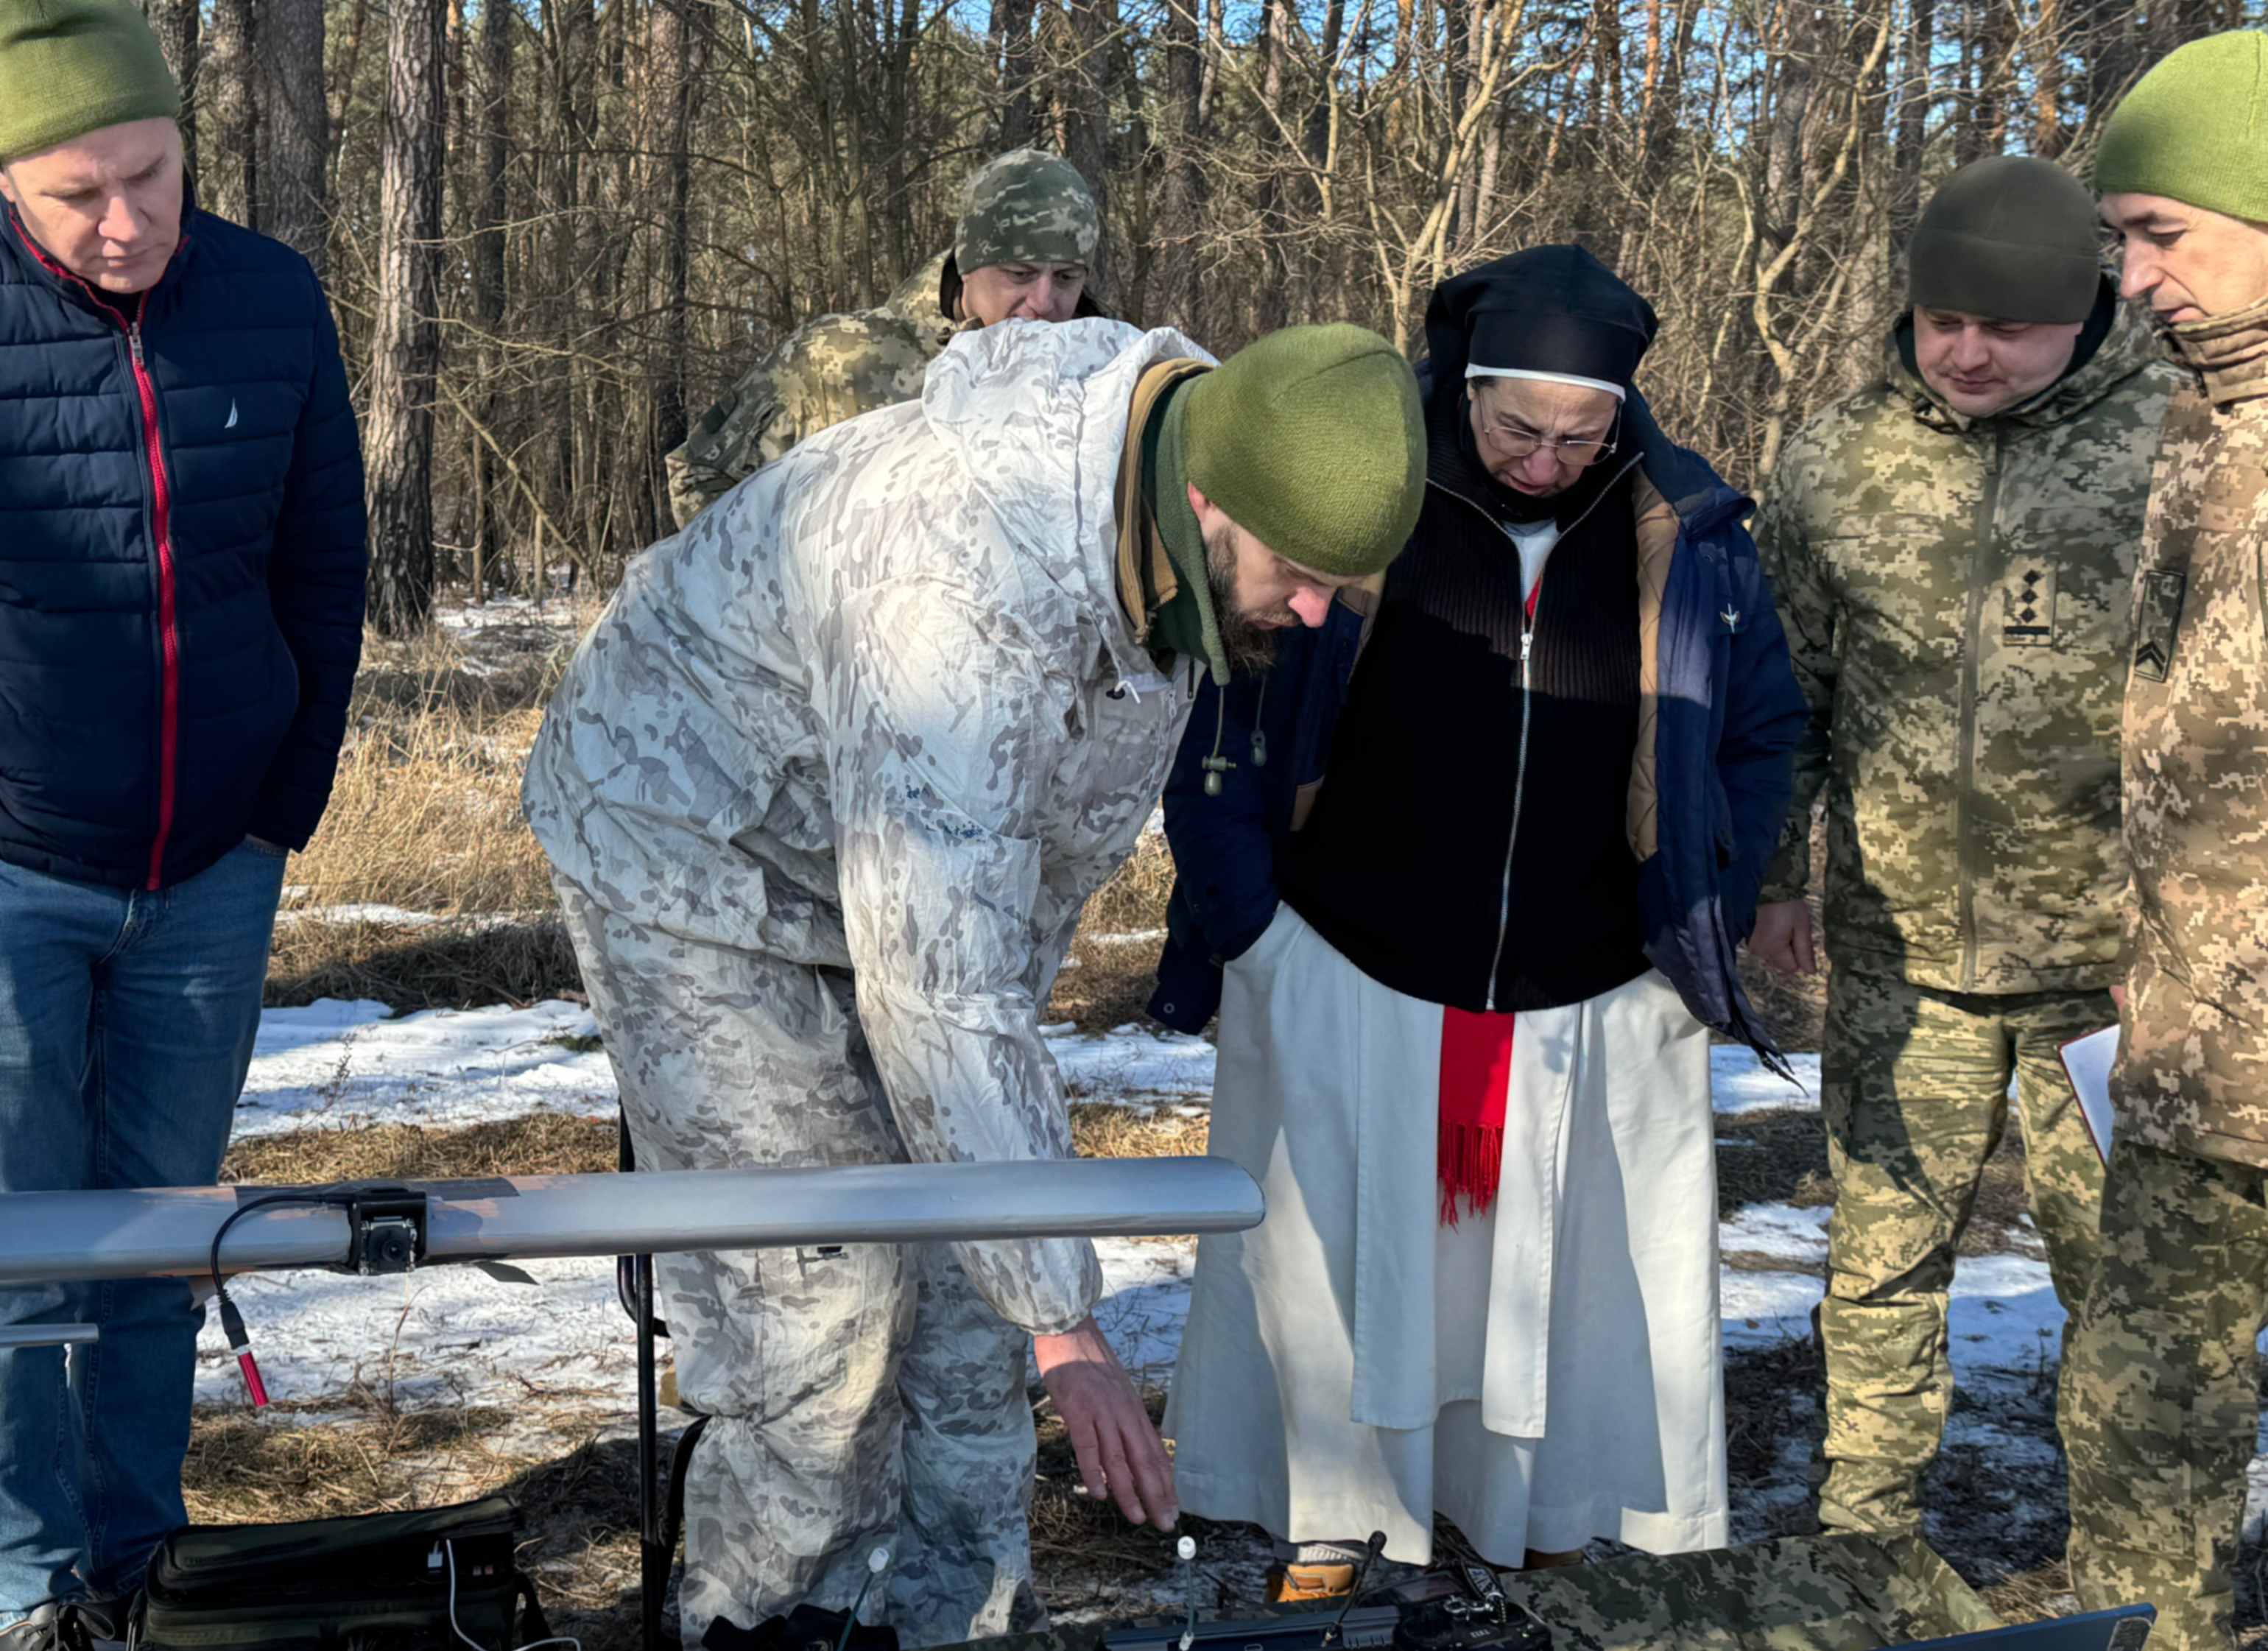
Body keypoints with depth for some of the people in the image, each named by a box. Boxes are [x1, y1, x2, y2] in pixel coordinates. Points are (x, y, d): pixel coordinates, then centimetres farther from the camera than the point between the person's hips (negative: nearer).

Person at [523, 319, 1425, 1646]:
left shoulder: (1170, 543, -12)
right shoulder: (960, 589, -41)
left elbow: (1067, 835, 7)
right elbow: (939, 994, -40)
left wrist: (1008, 1015, 14)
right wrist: (1063, 1323, -37)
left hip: (910, 869, 8)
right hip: (691, 849, -8)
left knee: (964, 1270, 5)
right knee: (819, 1294, -10)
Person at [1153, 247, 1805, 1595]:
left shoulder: (1686, 540, -5)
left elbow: (1762, 730, 9)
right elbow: (1220, 701, -3)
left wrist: (1703, 936, 4)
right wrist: (1243, 913, -5)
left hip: (1588, 1012, 2)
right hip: (1347, 984, -1)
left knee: (1562, 1276, 11)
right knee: (1333, 1258, 9)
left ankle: (1542, 1513, 28)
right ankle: (1331, 1516, 26)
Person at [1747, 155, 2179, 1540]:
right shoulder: (1841, 459, 3)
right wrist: (1773, 873, 9)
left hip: (2109, 956, -2)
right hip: (1901, 953, 2)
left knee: (2124, 1265, 9)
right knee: (1884, 1254, 11)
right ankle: (1868, 1529, 26)